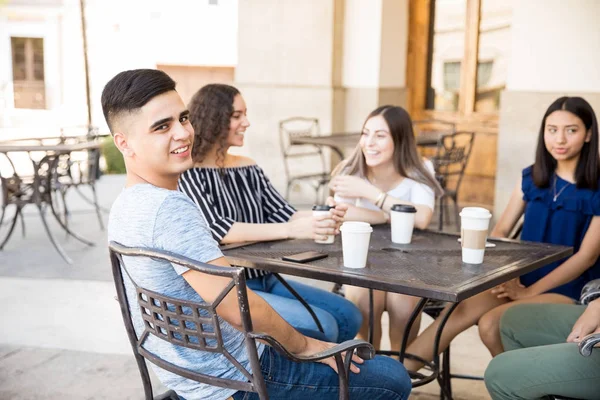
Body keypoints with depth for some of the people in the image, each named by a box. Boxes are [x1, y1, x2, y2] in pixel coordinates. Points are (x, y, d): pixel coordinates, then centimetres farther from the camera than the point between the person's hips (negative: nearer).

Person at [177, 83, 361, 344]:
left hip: (266, 279, 8)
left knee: (348, 317, 3)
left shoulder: (248, 168, 11)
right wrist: (291, 230, -32)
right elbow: (214, 230, -25)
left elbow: (282, 214, 5)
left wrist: (322, 216, -17)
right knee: (321, 328, -21)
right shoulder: (188, 173, -12)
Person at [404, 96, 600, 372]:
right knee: (456, 314, -21)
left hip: (567, 288, -4)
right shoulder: (531, 178, 7)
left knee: (490, 324, -28)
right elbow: (500, 231, 8)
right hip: (523, 278, 4)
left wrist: (529, 292, -16)